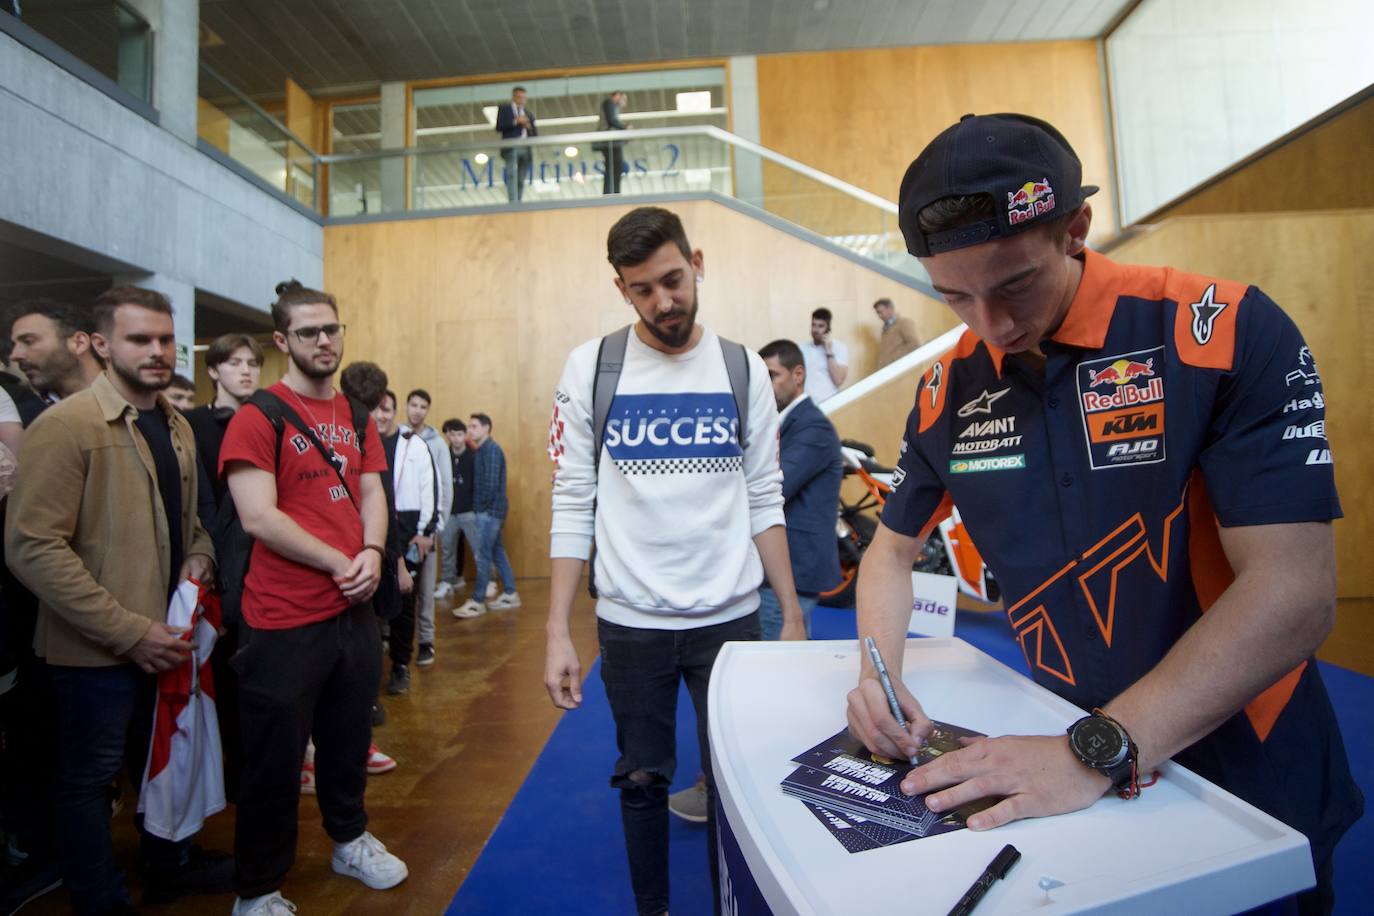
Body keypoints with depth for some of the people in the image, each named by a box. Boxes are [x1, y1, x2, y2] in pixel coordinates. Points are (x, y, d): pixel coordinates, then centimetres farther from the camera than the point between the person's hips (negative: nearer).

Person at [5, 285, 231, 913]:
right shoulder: (64, 425, -16)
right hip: (98, 649, -7)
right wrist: (129, 631, -22)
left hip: (167, 636, 7)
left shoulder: (177, 427, 7)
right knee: (89, 778, 13)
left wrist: (198, 557, -4)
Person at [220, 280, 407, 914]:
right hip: (284, 621, -6)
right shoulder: (257, 416, -11)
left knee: (349, 740, 21)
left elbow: (371, 493, 7)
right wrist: (339, 563, -15)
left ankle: (350, 842, 43)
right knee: (274, 761, 10)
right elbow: (258, 517, -19)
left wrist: (372, 553, -12)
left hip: (354, 610, 6)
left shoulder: (356, 417, 9)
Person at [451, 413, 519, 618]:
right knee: (497, 551, 13)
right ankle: (510, 594, 20)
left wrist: (480, 506, -13)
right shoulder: (482, 450, 15)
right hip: (490, 509, 9)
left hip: (490, 509, -9)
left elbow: (491, 483, -20)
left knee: (481, 554, -5)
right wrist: (479, 506, 6)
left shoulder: (491, 449, -13)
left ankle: (477, 602, 0)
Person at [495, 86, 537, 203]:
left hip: (526, 149, 4)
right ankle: (513, 203, -28)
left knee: (521, 179, 2)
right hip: (511, 148, -4)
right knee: (512, 176, -19)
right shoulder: (504, 109, 11)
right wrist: (515, 121, -9)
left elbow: (535, 134, 20)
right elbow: (499, 127, -2)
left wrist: (529, 126, -1)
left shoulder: (529, 113, 23)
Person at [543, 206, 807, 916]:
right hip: (630, 620, 0)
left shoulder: (743, 369, 1)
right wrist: (557, 632, -7)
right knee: (642, 779, 15)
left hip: (731, 616, 1)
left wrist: (792, 615, 0)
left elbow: (764, 500, 3)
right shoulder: (590, 368, -3)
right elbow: (573, 506, -3)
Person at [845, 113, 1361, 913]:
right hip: (1076, 764, 4)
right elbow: (894, 551, 4)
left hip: (1248, 780, -3)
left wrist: (1099, 755, -32)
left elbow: (1295, 592, -25)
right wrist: (881, 673, -15)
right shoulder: (949, 390, -6)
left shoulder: (1229, 332, -20)